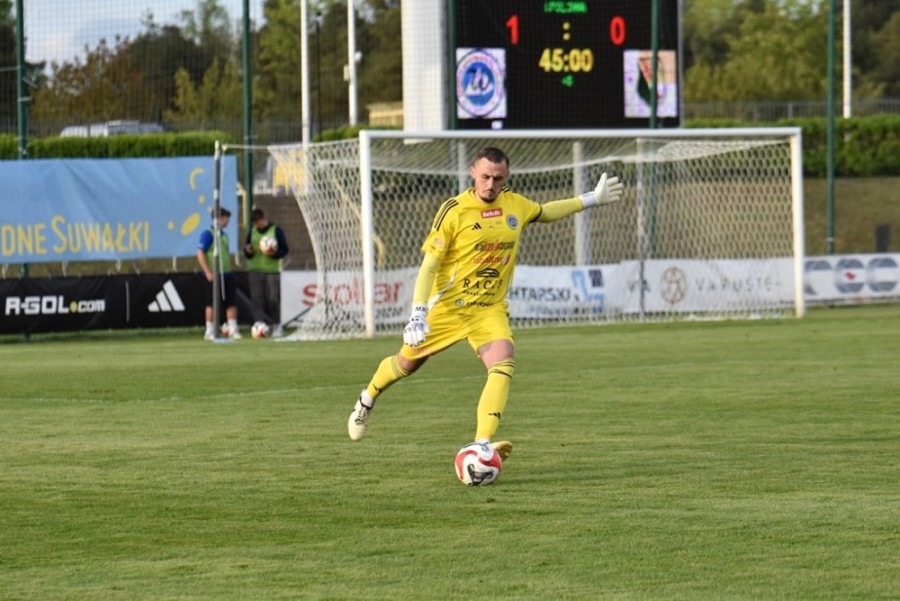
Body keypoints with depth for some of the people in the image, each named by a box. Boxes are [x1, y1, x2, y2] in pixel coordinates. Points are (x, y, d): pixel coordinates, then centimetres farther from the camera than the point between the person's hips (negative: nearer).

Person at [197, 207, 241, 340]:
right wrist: (207, 272, -19)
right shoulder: (208, 234, -9)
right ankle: (210, 332, 4)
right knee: (212, 304, -2)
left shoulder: (224, 235, 16)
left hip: (226, 274, 7)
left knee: (231, 302, 3)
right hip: (214, 274, -7)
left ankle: (233, 329, 7)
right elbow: (200, 254, -14)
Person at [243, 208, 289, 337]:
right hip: (255, 270, 3)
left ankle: (276, 326, 15)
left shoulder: (276, 231, -2)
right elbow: (247, 253, 16)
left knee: (273, 299, 0)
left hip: (272, 270, -3)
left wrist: (273, 253, -20)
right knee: (257, 298, -8)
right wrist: (248, 251, -8)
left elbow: (284, 250, -1)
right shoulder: (252, 232, 10)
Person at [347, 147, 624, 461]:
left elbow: (545, 212, 25)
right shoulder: (454, 210, -15)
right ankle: (367, 400, 43)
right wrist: (418, 314, -22)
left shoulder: (515, 205, 1)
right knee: (407, 363, 11)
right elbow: (429, 264, -14)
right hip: (446, 306, -3)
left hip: (490, 309, 3)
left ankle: (482, 445, -30)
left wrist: (591, 199, 25)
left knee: (503, 366, -22)